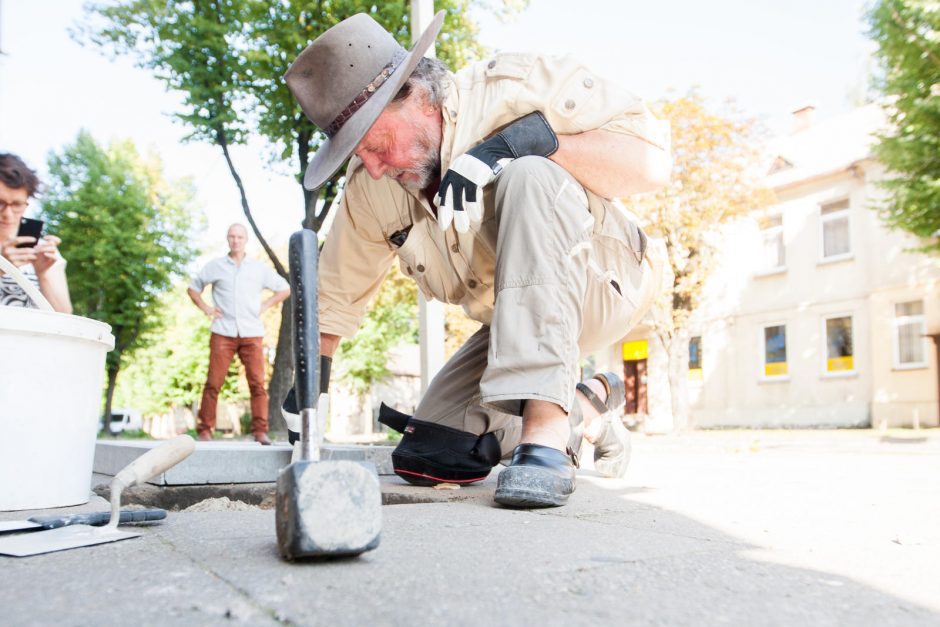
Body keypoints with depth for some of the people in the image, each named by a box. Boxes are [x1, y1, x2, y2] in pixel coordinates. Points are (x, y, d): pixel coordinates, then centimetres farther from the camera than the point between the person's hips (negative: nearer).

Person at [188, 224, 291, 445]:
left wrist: (265, 306, 7)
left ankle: (260, 431, -5)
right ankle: (204, 431, 1)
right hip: (222, 333, 0)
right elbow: (193, 288, 21)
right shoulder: (214, 266, 11)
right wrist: (205, 308, 6)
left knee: (257, 383, -7)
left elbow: (284, 289, 19)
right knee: (213, 383, -5)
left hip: (252, 333, 1)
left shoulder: (259, 268, 12)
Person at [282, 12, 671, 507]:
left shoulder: (518, 90, -20)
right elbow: (337, 293, 6)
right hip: (515, 325, 6)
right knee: (423, 459, -7)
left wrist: (531, 140, -36)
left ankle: (547, 428, -37)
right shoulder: (370, 188, -5)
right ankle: (588, 409, 12)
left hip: (605, 284, -5)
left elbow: (652, 162, -26)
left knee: (531, 178, -34)